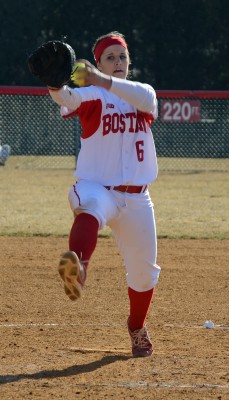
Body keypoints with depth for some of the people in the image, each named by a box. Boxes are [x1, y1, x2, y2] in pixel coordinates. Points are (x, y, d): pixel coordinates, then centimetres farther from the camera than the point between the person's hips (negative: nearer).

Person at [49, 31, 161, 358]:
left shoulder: (143, 93, 8)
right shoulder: (92, 95, -2)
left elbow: (146, 99, -19)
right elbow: (69, 98, -27)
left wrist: (105, 81, -35)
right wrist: (56, 87, -52)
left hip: (136, 198, 4)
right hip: (96, 187, -4)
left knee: (143, 270, 12)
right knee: (89, 211, -40)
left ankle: (137, 329, 39)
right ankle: (77, 267, -69)